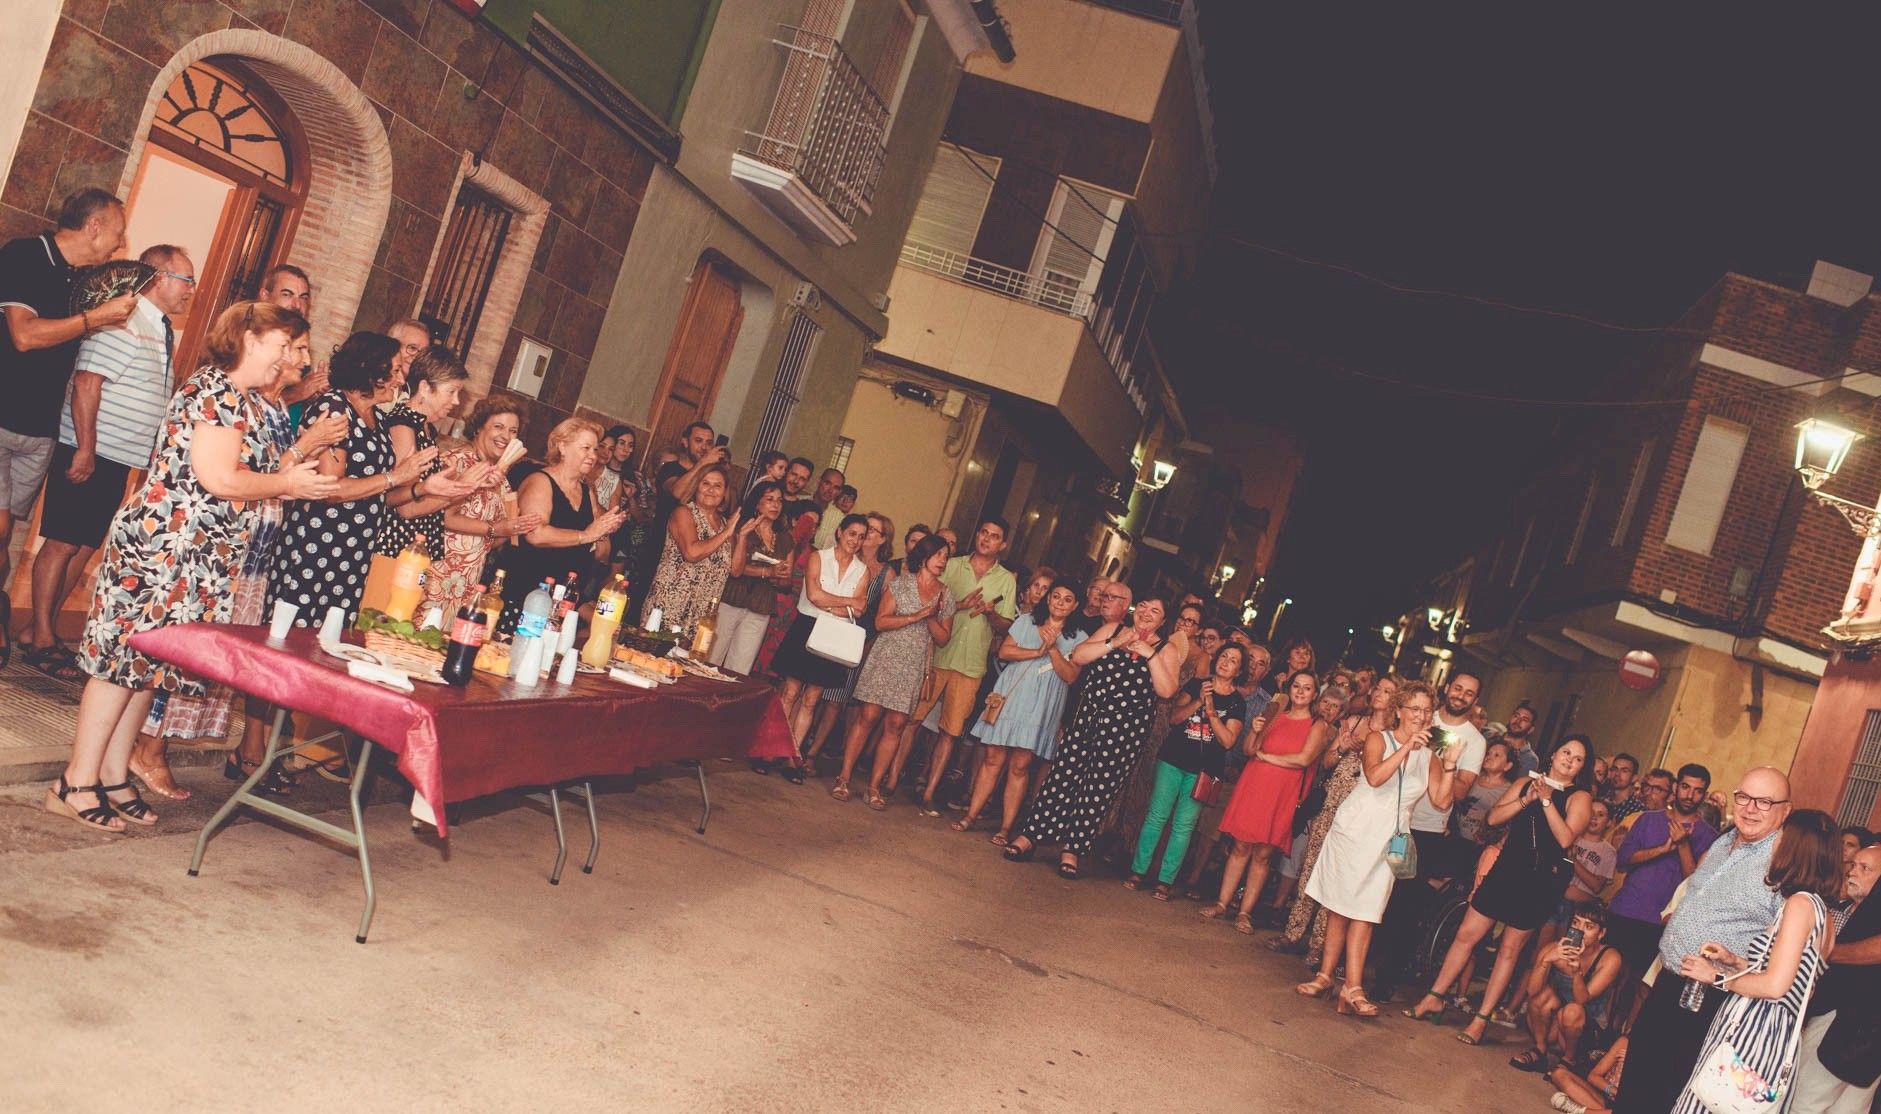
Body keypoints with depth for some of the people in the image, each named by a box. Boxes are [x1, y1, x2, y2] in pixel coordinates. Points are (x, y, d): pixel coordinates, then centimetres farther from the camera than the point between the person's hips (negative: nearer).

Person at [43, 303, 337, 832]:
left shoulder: (237, 400, 17)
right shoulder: (216, 391, -13)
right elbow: (217, 479, -20)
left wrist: (294, 469, 9)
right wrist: (287, 483, -9)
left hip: (196, 559, 10)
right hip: (162, 545, -10)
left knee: (147, 664, 12)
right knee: (124, 659, -4)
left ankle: (113, 777, 18)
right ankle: (76, 784, 2)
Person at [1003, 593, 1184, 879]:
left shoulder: (1167, 648, 4)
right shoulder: (1113, 629, 10)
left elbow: (1167, 690, -8)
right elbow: (1078, 656, 0)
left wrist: (1150, 654, -14)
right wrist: (1114, 644, -10)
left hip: (1126, 726, -2)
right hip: (1088, 715, 2)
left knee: (1100, 786, -1)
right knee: (1063, 774, -1)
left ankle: (1072, 849, 8)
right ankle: (1030, 836, 5)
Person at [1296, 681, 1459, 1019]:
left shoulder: (1429, 757, 10)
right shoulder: (1378, 739, 0)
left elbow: (1442, 800, 1)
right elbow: (1374, 777, -18)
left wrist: (1450, 765, -9)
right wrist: (1407, 747, -21)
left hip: (1388, 839, 2)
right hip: (1354, 829, -2)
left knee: (1364, 912, -4)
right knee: (1339, 907, 1)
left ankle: (1353, 987, -7)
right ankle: (1326, 975, 7)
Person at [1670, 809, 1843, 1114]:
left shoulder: (1801, 903, -12)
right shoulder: (1821, 910, 17)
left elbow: (1775, 985, -19)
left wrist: (1717, 977, -7)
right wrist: (1734, 961, 13)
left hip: (1754, 1030, -9)